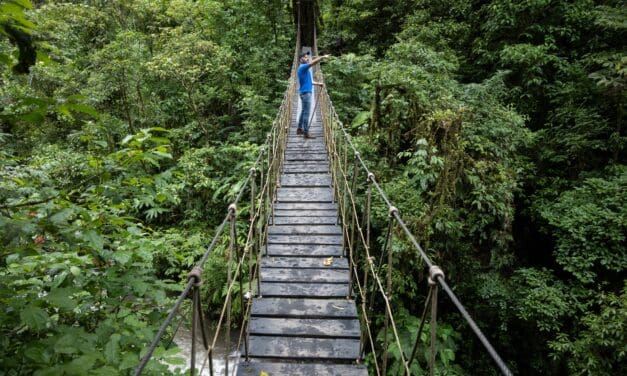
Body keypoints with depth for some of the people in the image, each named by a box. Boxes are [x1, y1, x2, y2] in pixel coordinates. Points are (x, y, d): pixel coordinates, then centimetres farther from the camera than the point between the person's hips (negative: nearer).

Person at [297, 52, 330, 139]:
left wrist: (318, 83, 22)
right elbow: (314, 62, -24)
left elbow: (308, 81, 24)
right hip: (306, 92, -11)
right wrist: (323, 57, -20)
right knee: (306, 113, -9)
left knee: (303, 112, 16)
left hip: (305, 92, 11)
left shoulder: (304, 68, 18)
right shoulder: (302, 67, -12)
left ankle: (299, 129, 24)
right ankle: (306, 133, -8)